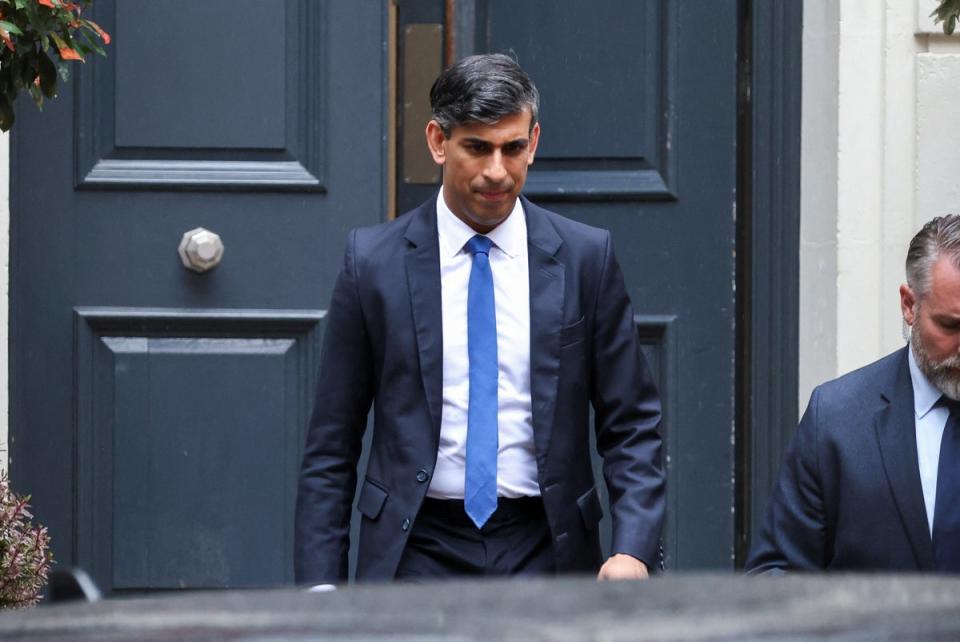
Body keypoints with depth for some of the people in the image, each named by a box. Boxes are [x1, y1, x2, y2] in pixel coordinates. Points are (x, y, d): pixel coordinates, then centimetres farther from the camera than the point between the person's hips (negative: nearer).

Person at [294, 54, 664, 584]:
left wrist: (633, 548, -9)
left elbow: (631, 425, 7)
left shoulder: (585, 258, 4)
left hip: (544, 557, 1)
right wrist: (319, 584, -2)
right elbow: (332, 442, 5)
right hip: (417, 556, -1)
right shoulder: (375, 262, 2)